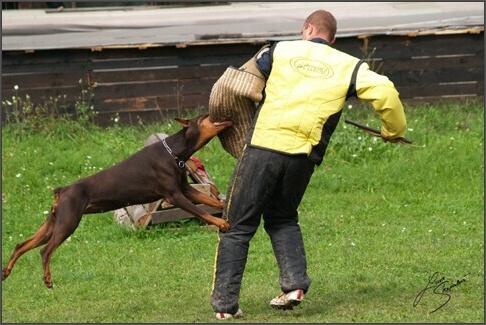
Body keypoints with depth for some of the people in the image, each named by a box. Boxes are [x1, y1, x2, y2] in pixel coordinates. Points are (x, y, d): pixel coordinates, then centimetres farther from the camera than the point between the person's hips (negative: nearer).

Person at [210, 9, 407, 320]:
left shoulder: (281, 51, 10)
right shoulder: (348, 66, 10)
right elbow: (385, 92, 0)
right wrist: (393, 131, 14)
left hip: (263, 145, -2)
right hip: (303, 155, 2)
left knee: (238, 226, 6)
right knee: (283, 218, 25)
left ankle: (225, 302, 3)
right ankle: (295, 282, 5)